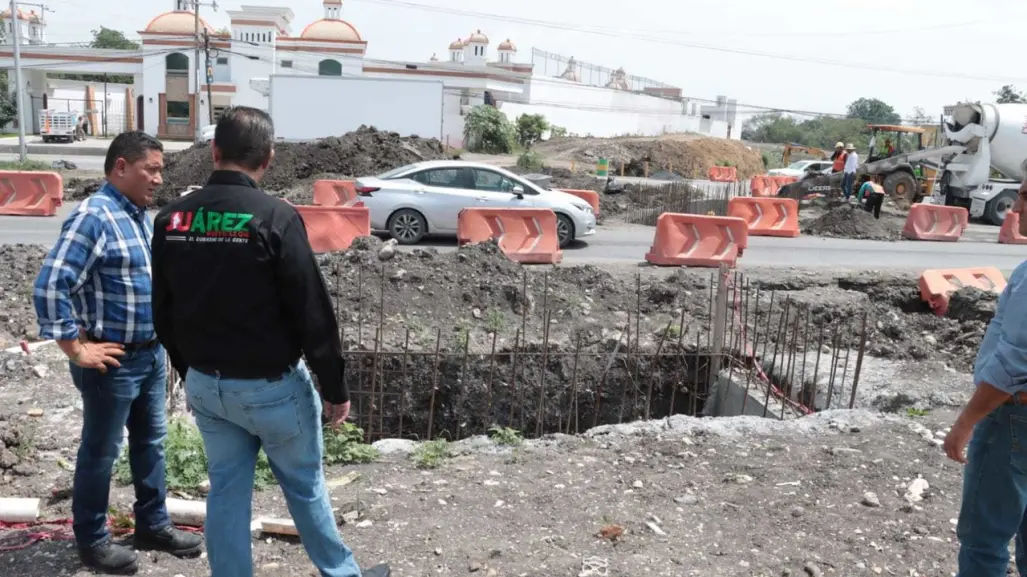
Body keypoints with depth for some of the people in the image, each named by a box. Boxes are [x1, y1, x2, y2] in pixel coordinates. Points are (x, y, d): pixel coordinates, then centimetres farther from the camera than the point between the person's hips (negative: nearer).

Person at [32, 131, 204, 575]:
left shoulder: (139, 214, 8)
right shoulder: (93, 217, -19)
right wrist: (76, 350, -19)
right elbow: (49, 287, -24)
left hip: (152, 353, 8)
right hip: (114, 360, -8)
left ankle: (152, 525, 33)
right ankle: (91, 541, 25)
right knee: (101, 452, 8)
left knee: (151, 442, 18)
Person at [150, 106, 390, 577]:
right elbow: (312, 313, -17)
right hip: (270, 385, -4)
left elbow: (163, 313, 9)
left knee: (226, 490, 15)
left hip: (205, 384, 5)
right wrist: (335, 387, -7)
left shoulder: (172, 218, 0)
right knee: (304, 486, 13)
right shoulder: (275, 217, -19)